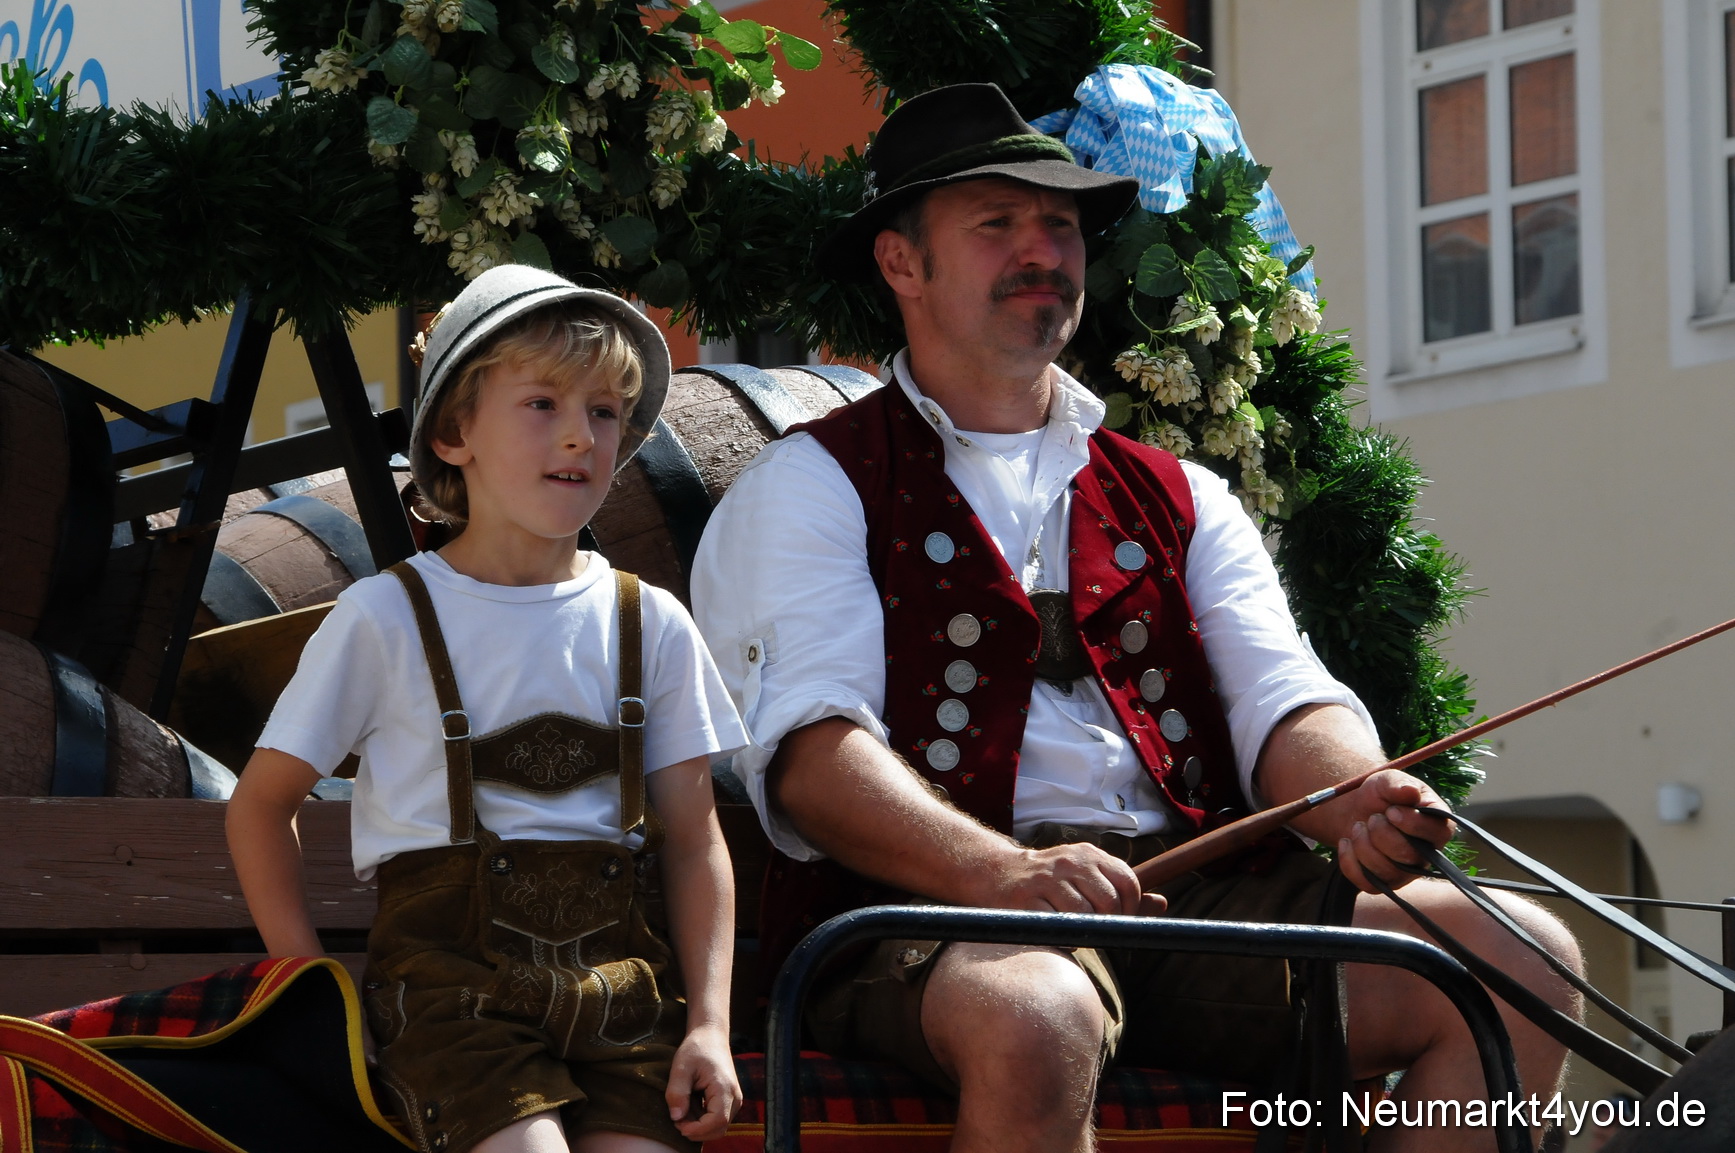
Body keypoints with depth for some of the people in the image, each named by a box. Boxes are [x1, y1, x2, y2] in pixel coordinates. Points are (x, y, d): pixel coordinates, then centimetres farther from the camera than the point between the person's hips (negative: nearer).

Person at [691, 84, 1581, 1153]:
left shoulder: (1181, 502, 27)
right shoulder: (812, 488, 10)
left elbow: (1285, 704, 11)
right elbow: (809, 750, -7)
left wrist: (1361, 802, -15)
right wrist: (1003, 873, -27)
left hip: (1194, 894, 5)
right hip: (931, 906, -5)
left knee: (1525, 960, -18)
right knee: (1037, 1020, -41)